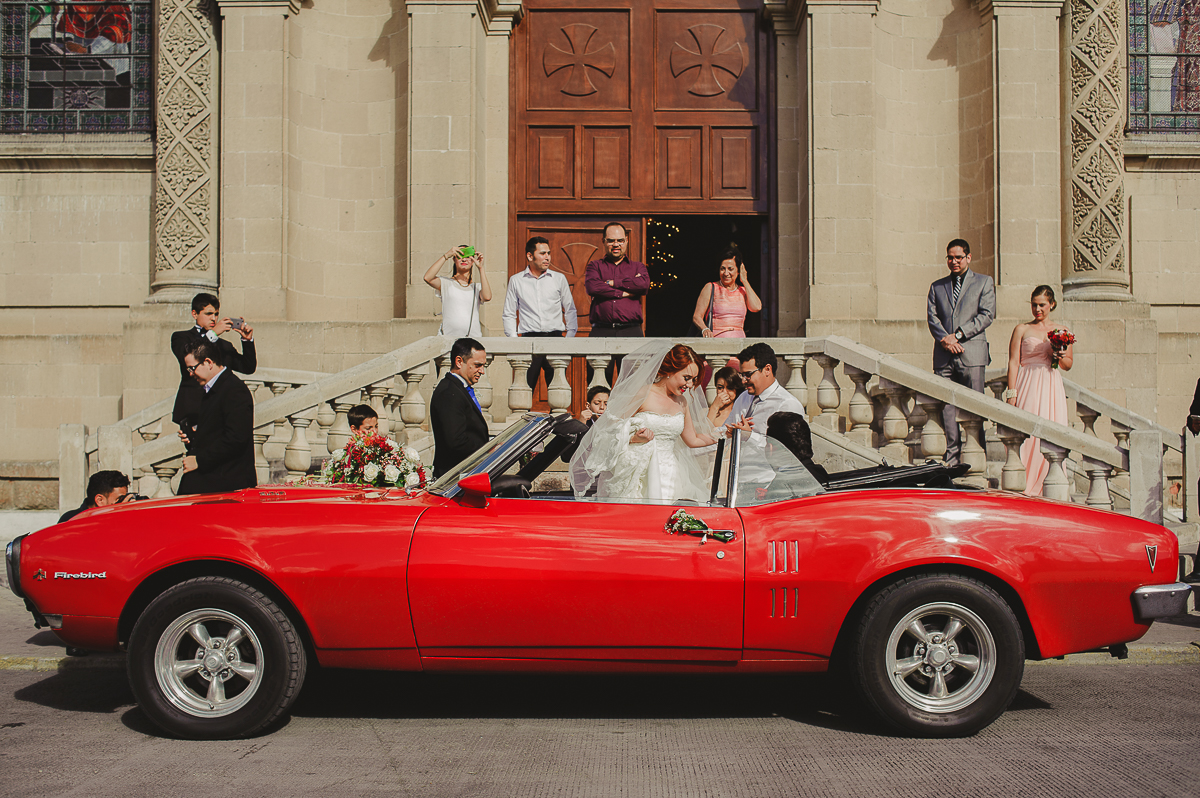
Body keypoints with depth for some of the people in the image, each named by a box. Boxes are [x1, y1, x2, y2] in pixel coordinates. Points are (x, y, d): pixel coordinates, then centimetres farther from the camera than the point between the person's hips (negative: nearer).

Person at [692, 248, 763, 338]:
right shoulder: (711, 288, 7)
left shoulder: (743, 291, 18)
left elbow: (756, 307, -1)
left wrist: (744, 281, 7)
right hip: (717, 341, -3)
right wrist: (705, 330, -20)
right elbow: (697, 316, 2)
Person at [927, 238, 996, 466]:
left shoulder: (984, 282, 11)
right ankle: (952, 458, 1)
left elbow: (987, 314, 0)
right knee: (947, 406, -2)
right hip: (944, 355, 3)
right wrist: (944, 339, -8)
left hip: (972, 353, -2)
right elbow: (932, 317, 11)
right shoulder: (937, 286, 19)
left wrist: (958, 335, -9)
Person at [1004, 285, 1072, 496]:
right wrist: (1011, 393, -8)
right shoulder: (1022, 329, 6)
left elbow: (1069, 364, 17)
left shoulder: (1062, 330, 14)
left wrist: (1060, 358, -6)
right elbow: (1013, 363, 1)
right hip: (1028, 387, -2)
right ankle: (1024, 486, -5)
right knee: (1027, 433, -10)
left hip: (1052, 388, 2)